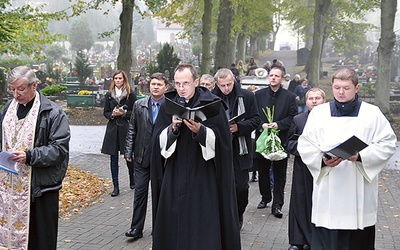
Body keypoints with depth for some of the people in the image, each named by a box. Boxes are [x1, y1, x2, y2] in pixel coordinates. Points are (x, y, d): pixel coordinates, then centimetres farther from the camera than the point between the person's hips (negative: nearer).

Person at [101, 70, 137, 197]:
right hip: (112, 129, 3)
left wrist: (124, 113, -16)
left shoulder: (131, 94, -1)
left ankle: (132, 181, 29)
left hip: (126, 129, -3)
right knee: (113, 158, 3)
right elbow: (105, 112, 12)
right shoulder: (109, 95, 9)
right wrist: (112, 114, -9)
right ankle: (116, 186, 10)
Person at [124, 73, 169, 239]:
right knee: (140, 192, 5)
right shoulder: (139, 105, 3)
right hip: (142, 157, 2)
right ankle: (137, 228, 12)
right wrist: (128, 151, 3)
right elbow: (132, 130, 7)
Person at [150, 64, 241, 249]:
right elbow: (158, 140, 1)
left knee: (203, 224, -1)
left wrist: (200, 131, -23)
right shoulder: (168, 105, 6)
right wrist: (173, 129, -16)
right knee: (174, 219, 6)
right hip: (174, 174, 3)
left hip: (203, 174, -3)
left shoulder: (212, 104, -3)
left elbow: (220, 139, -7)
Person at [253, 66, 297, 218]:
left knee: (279, 174, 2)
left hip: (281, 140, -2)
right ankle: (265, 198, 29)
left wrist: (278, 124, -17)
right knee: (263, 171, 12)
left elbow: (293, 117, -4)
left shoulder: (289, 97, 1)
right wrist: (262, 125, -13)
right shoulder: (259, 95, 6)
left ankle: (277, 205, 6)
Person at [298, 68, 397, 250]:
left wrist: (361, 156, -15)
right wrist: (322, 159, -14)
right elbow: (305, 145, 5)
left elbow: (388, 143, 1)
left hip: (359, 193, -1)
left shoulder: (372, 113, 5)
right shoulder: (318, 113, 8)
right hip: (327, 192, 1)